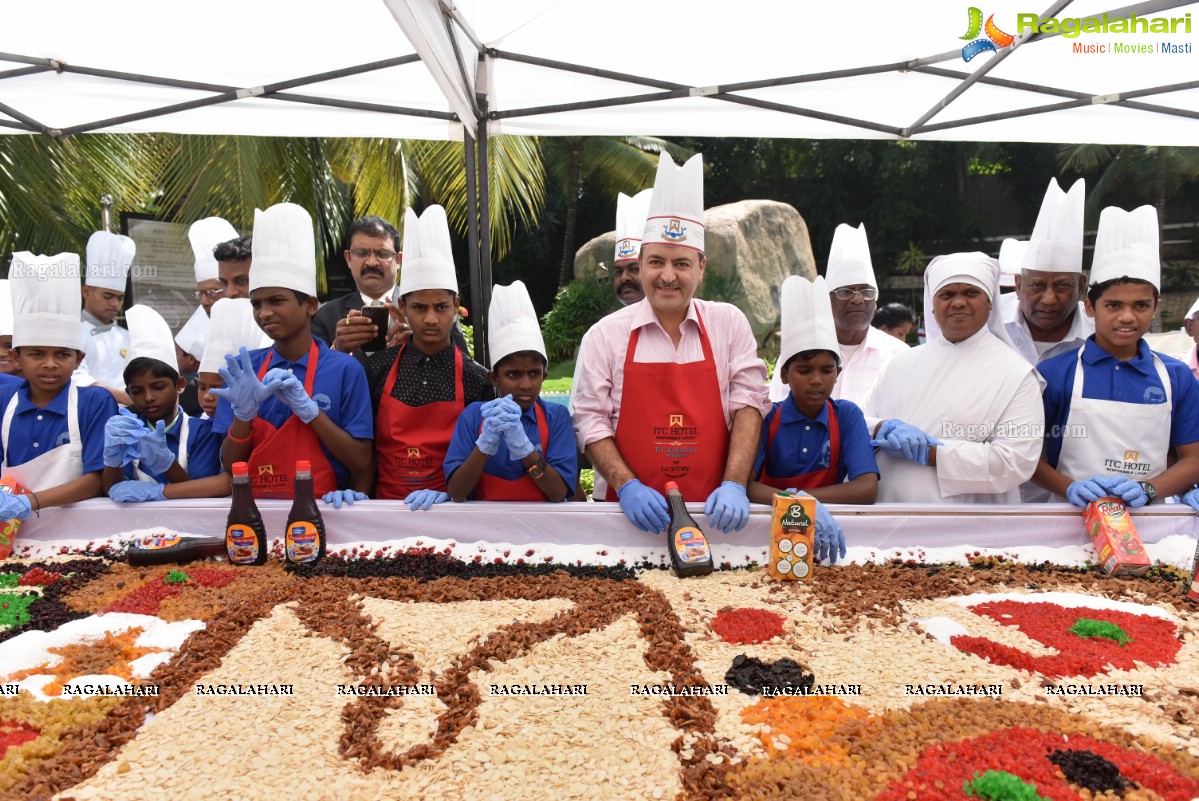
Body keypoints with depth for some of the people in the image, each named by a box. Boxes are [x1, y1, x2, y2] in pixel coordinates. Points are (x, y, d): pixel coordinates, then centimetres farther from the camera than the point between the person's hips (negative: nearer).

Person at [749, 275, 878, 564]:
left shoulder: (847, 415, 0)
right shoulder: (766, 418, -2)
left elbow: (867, 489, -10)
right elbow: (745, 483, -15)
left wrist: (795, 496, -19)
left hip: (825, 529, -1)